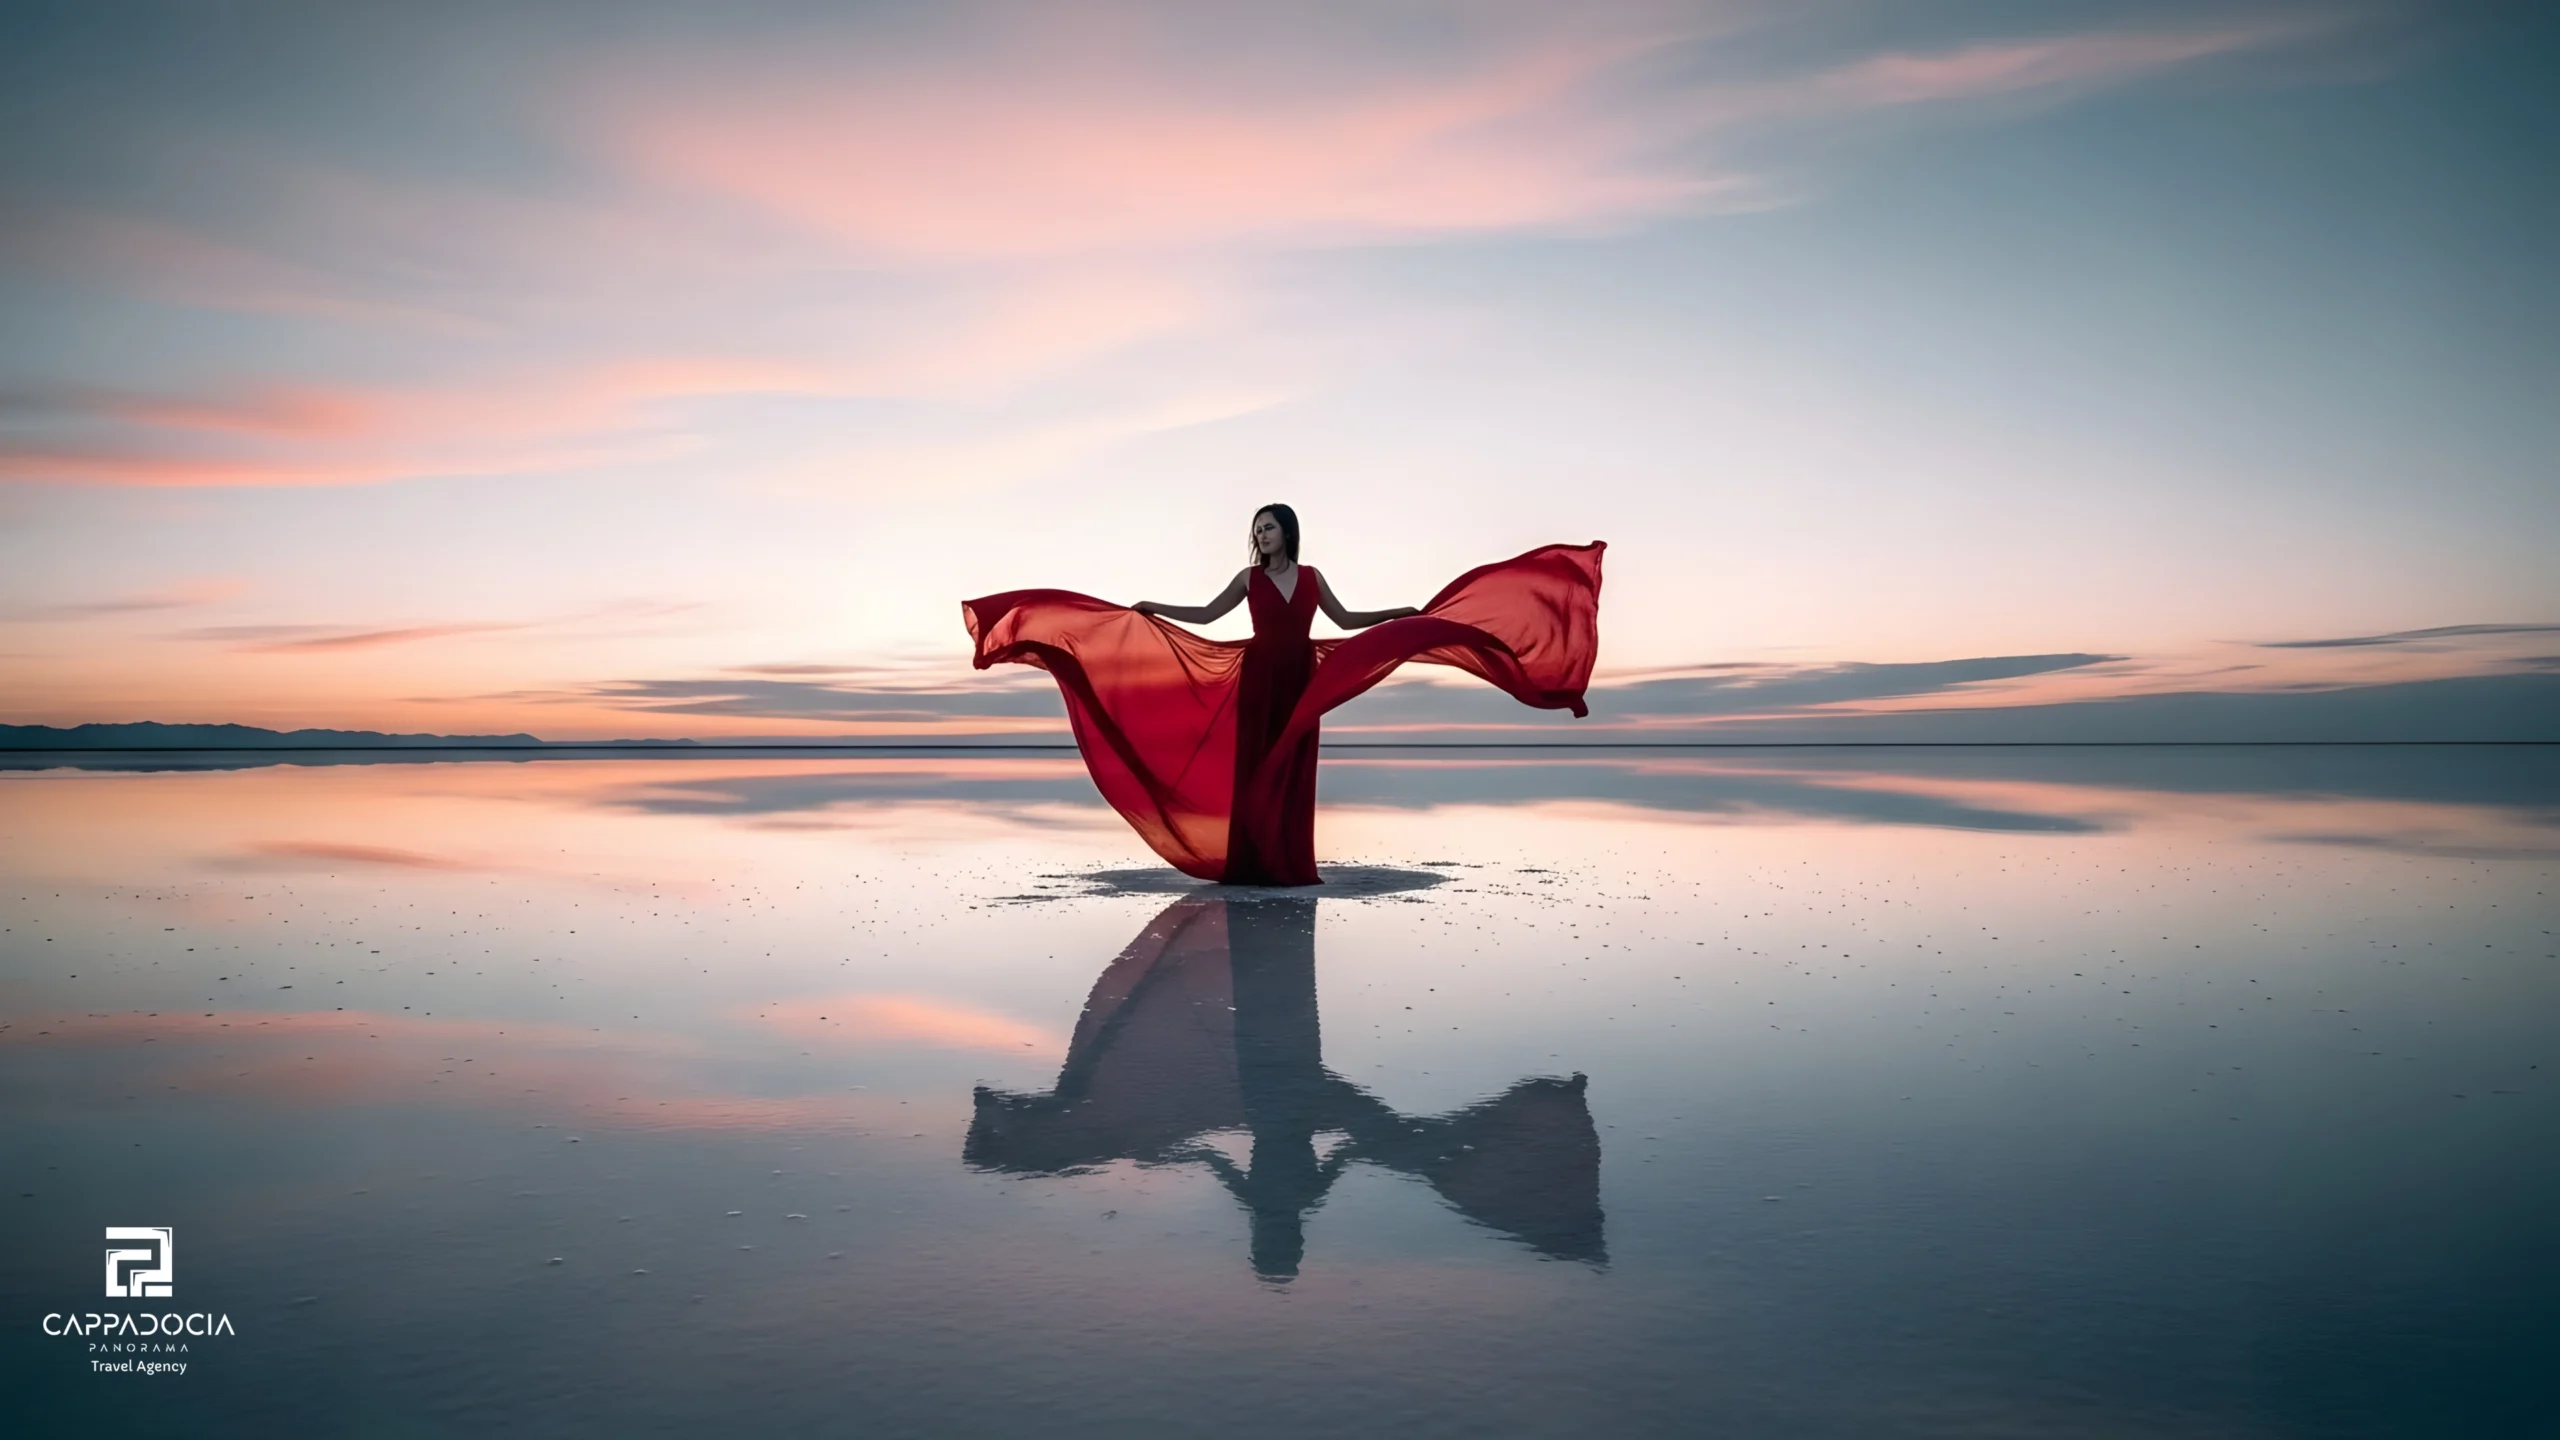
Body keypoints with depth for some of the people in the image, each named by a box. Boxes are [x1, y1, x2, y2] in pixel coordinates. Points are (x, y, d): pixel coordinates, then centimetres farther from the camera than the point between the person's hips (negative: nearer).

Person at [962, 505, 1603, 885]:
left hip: (1300, 687, 1)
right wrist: (1151, 610, -1)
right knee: (1252, 770, -3)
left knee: (1293, 775, 1)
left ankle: (1291, 865, 4)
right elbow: (1204, 615, 7)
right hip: (1257, 684, -1)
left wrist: (1399, 613, 10)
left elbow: (1344, 620, 15)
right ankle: (1251, 864, 0)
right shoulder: (1248, 578, 3)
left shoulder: (1311, 577, 7)